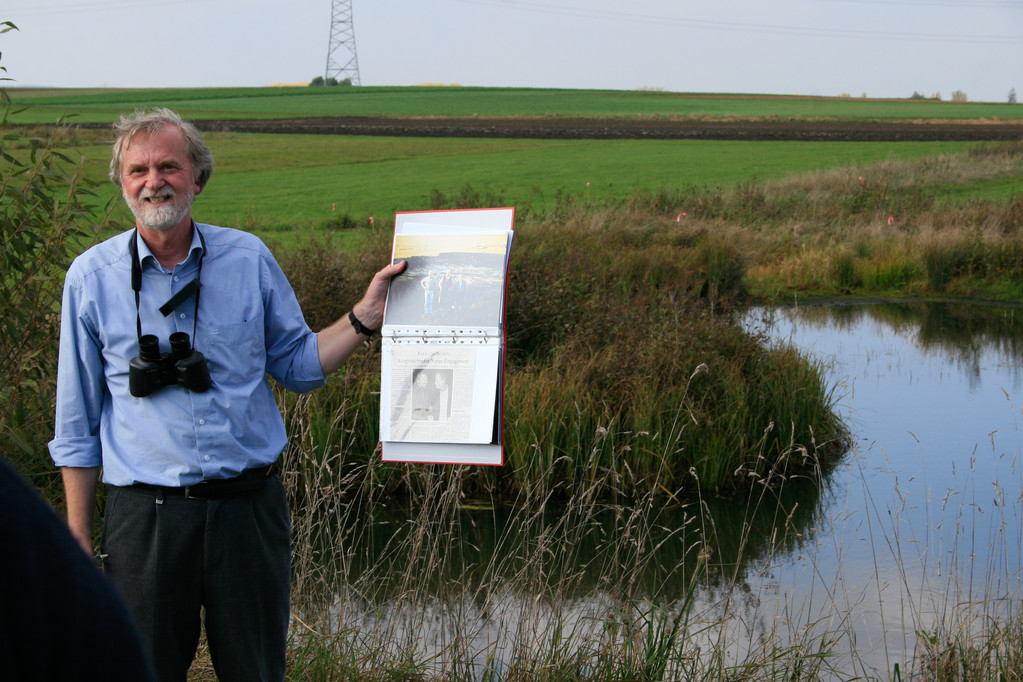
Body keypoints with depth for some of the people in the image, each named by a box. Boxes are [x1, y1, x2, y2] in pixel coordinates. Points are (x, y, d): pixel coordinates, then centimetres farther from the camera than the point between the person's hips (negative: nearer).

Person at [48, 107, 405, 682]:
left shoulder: (249, 258, 2)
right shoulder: (92, 277, 1)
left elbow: (297, 365, 12)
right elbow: (78, 422, 7)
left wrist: (365, 316, -4)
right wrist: (78, 540, 5)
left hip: (248, 505, 1)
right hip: (145, 516, -1)